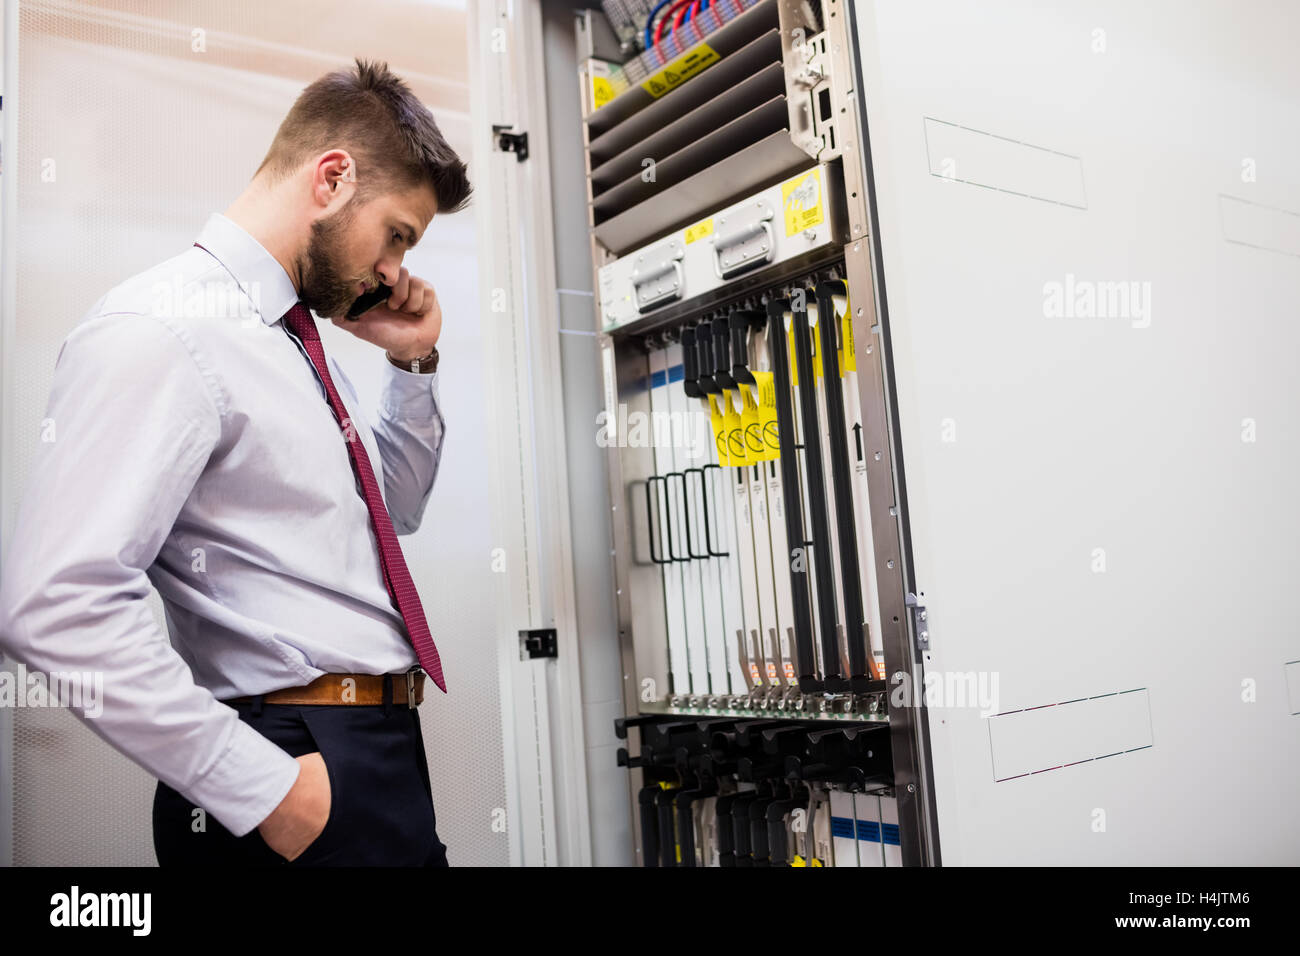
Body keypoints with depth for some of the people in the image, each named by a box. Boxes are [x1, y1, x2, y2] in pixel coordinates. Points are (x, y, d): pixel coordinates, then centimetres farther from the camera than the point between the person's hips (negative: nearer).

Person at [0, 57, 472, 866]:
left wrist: (414, 365, 9)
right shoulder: (164, 330, -16)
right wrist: (264, 789, -23)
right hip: (304, 774, -9)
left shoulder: (300, 337, 12)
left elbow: (392, 508, 23)